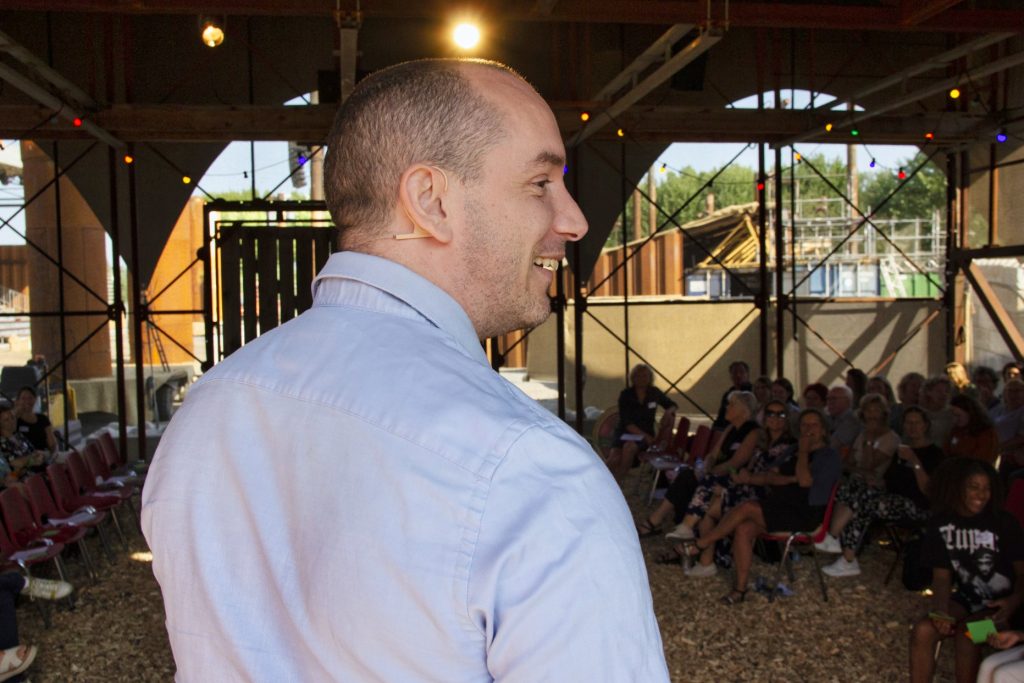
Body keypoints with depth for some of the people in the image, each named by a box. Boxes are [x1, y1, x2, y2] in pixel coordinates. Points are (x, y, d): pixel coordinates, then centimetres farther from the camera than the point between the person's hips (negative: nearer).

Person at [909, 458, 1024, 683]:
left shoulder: (1003, 523, -10)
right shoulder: (941, 524, -2)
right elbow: (942, 575, -2)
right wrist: (941, 611, -21)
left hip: (1001, 602, -3)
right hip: (968, 598, 3)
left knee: (966, 633, -31)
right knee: (923, 629, -22)